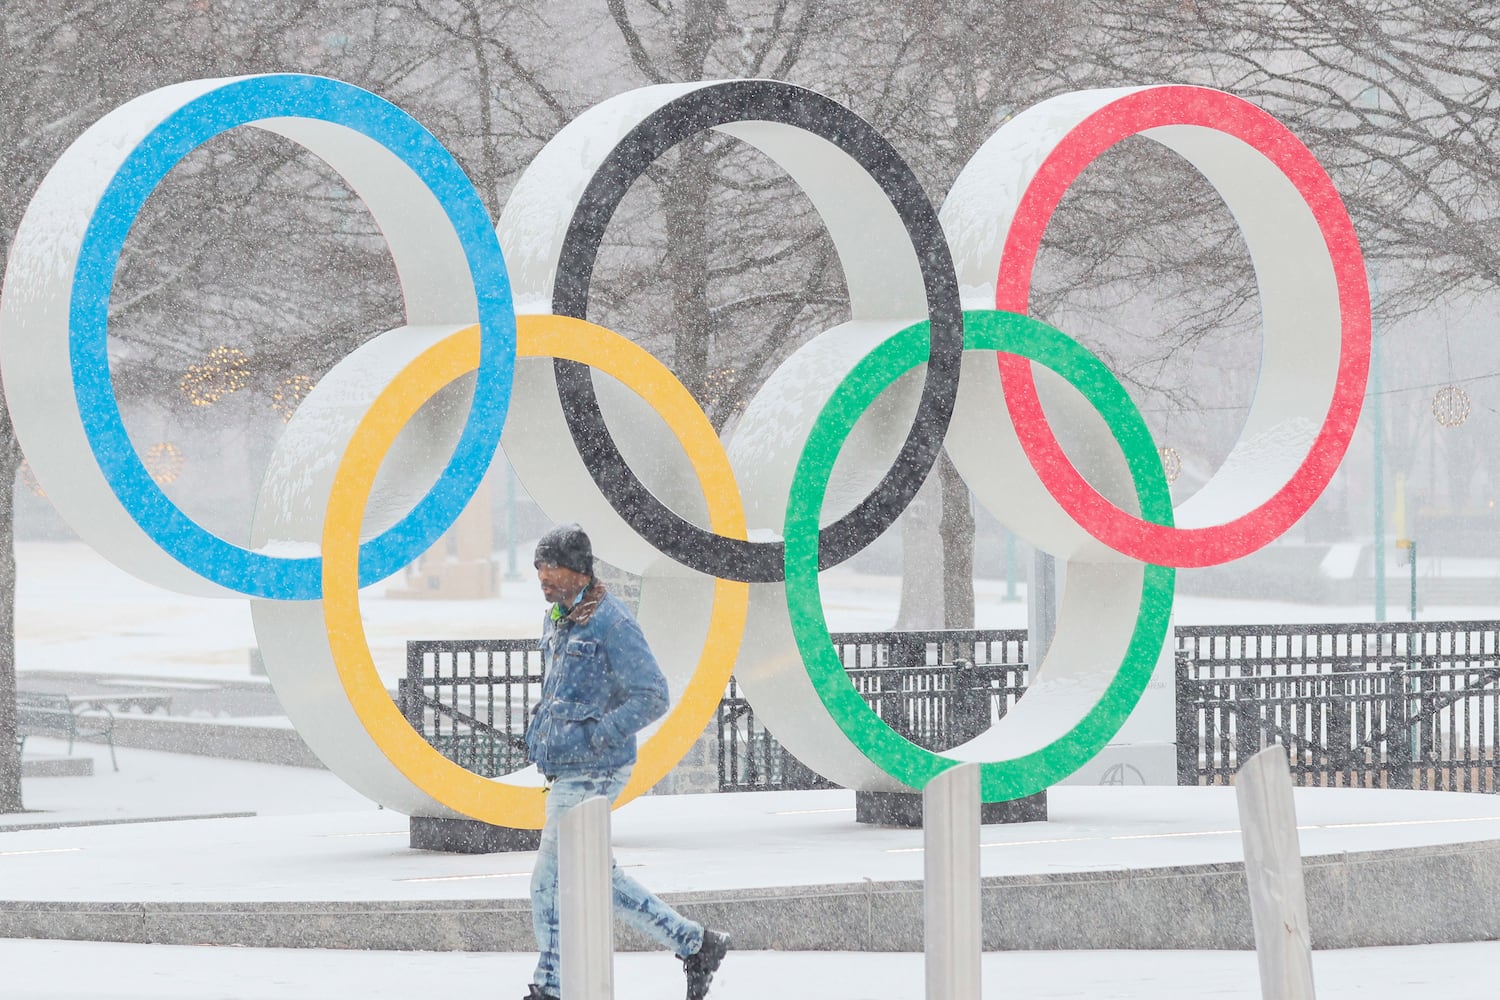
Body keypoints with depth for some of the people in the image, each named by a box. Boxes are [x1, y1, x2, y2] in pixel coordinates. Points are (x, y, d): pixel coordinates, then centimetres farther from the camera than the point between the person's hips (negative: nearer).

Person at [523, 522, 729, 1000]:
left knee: (551, 881, -4)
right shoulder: (556, 620, 12)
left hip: (591, 773, -9)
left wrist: (592, 737, -21)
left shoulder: (611, 623, -15)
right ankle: (694, 944, 18)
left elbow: (652, 697, -18)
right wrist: (543, 725, 14)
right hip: (564, 770, 9)